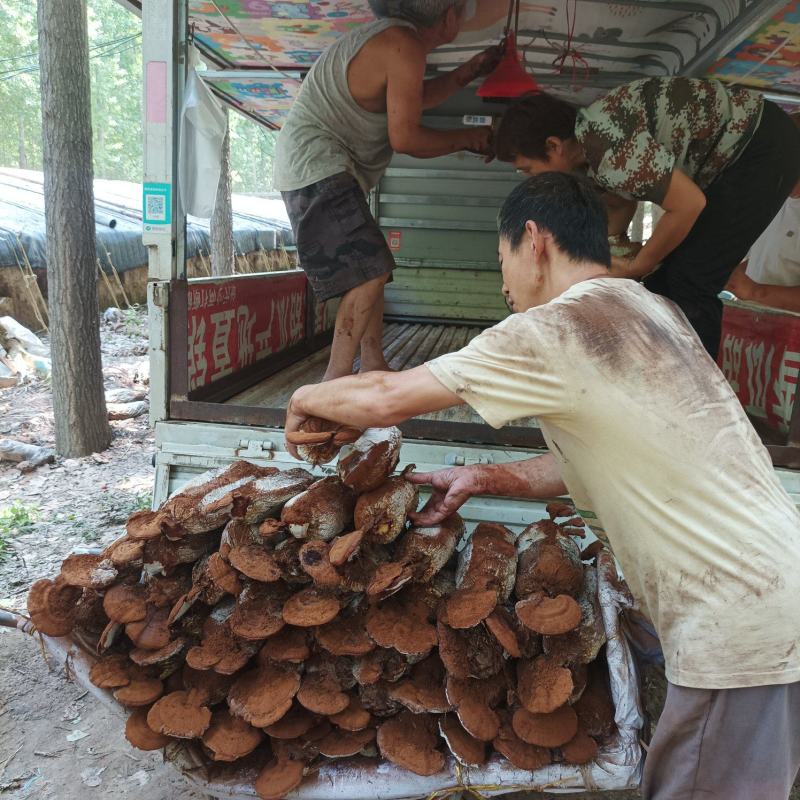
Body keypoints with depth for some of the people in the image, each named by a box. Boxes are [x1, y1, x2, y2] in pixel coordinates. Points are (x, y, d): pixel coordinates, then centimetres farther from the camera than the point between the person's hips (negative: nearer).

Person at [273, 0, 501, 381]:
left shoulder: (392, 35, 13)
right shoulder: (404, 48, -17)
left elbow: (412, 98, 27)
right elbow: (405, 137, -16)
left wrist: (468, 72, 25)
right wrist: (467, 138, -3)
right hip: (317, 167, -10)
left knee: (370, 267, 13)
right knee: (370, 270, -17)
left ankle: (373, 364, 20)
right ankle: (336, 379, -15)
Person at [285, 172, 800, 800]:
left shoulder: (553, 332, -16)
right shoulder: (654, 310, 11)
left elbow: (385, 400, -11)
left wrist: (306, 397, 9)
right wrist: (482, 478, 14)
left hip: (742, 633, -8)